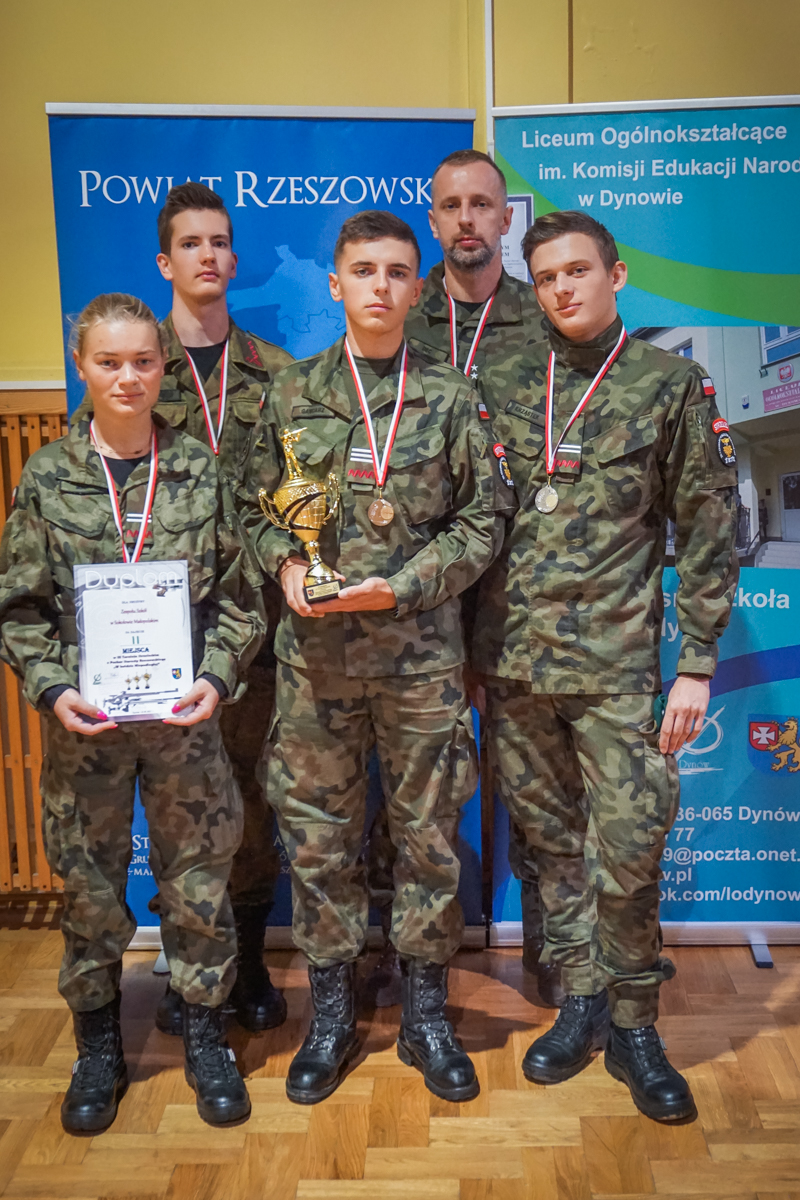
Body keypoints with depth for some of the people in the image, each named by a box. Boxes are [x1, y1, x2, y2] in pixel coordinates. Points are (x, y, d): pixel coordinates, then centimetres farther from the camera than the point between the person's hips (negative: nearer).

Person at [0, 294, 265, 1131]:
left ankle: (204, 1037, 30)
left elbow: (238, 597, 2)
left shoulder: (199, 471, 0)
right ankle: (98, 1046, 32)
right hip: (83, 719, 0)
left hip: (184, 714, 0)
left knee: (197, 878, 9)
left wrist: (215, 676, -10)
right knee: (88, 883, 12)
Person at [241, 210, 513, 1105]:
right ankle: (331, 1013, 28)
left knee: (428, 835, 9)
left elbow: (484, 520, 0)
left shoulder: (450, 399, 2)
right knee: (317, 835, 9)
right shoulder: (291, 394, 6)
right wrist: (286, 564, -10)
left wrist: (399, 586, -11)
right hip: (314, 653, 1)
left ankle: (425, 1012, 28)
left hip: (421, 655, -1)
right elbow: (257, 509, 10)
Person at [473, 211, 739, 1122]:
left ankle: (632, 1024, 19)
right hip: (511, 656, 3)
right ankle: (580, 1003, 29)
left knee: (628, 850, -2)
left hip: (614, 661, -3)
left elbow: (707, 533, 0)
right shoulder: (501, 387, 9)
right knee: (549, 842, 12)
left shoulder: (671, 385, 2)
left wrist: (696, 663, -5)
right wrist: (462, 643, 7)